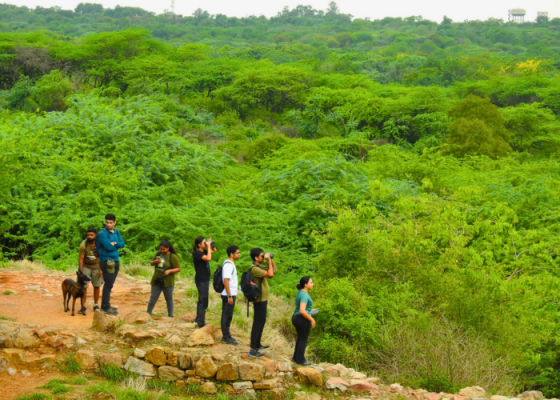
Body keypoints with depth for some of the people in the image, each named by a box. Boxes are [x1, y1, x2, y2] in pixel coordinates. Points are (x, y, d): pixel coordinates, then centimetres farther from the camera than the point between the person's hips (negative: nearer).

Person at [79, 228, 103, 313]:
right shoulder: (84, 245, -18)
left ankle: (96, 305, 19)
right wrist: (81, 271, -18)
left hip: (96, 267, 1)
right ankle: (83, 306, -3)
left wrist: (102, 270, -9)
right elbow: (81, 259, -15)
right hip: (86, 266, -1)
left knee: (97, 286, 5)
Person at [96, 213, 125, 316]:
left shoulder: (116, 232, 11)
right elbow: (108, 247, -19)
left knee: (110, 284, 14)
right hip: (106, 261, -8)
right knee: (108, 284, -7)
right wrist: (117, 246, -2)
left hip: (115, 261, 8)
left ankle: (106, 305, 22)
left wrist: (114, 244, -15)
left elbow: (122, 244, 3)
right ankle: (105, 307, -3)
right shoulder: (102, 233, -12)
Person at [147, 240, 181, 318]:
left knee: (169, 299, 7)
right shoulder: (158, 254, 6)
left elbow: (178, 268, -9)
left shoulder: (173, 257, -9)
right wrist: (155, 261, -9)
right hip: (156, 281, 4)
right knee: (153, 298, 8)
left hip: (167, 282, -4)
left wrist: (169, 271, -25)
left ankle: (170, 316, 15)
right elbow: (151, 263, 14)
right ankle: (147, 313, 15)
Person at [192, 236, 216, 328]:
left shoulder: (204, 251, 11)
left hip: (205, 279, 10)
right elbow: (208, 258, -28)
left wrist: (211, 245, 6)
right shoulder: (197, 253, -15)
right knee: (203, 301, -11)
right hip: (201, 280, -10)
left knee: (202, 300, 16)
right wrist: (208, 247, -19)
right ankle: (201, 323, -11)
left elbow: (214, 250, 25)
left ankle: (198, 320, 26)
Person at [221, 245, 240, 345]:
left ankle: (227, 335, 21)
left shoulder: (230, 264, 13)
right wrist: (229, 296, -23)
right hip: (229, 295, -10)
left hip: (231, 294, 10)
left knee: (228, 315, 14)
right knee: (227, 315, -3)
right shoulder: (228, 265, -18)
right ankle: (226, 337, 2)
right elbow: (226, 281, -22)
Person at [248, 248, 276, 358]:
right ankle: (253, 350, -7)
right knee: (257, 323, -8)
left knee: (261, 322, 20)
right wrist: (269, 261, -19)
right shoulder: (255, 269, -21)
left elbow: (274, 269, 22)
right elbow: (270, 274, -30)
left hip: (263, 299, 10)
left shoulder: (260, 267, 10)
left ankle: (257, 344, 33)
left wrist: (270, 259, 7)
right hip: (259, 300, -10)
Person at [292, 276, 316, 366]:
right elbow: (302, 311, -28)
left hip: (296, 318, 9)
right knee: (303, 340, 4)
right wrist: (311, 319, -19)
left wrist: (310, 310, 17)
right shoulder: (304, 295, -21)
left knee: (301, 338, 20)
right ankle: (300, 360, 12)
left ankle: (296, 357, 28)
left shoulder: (300, 293, 9)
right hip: (303, 320, -9)